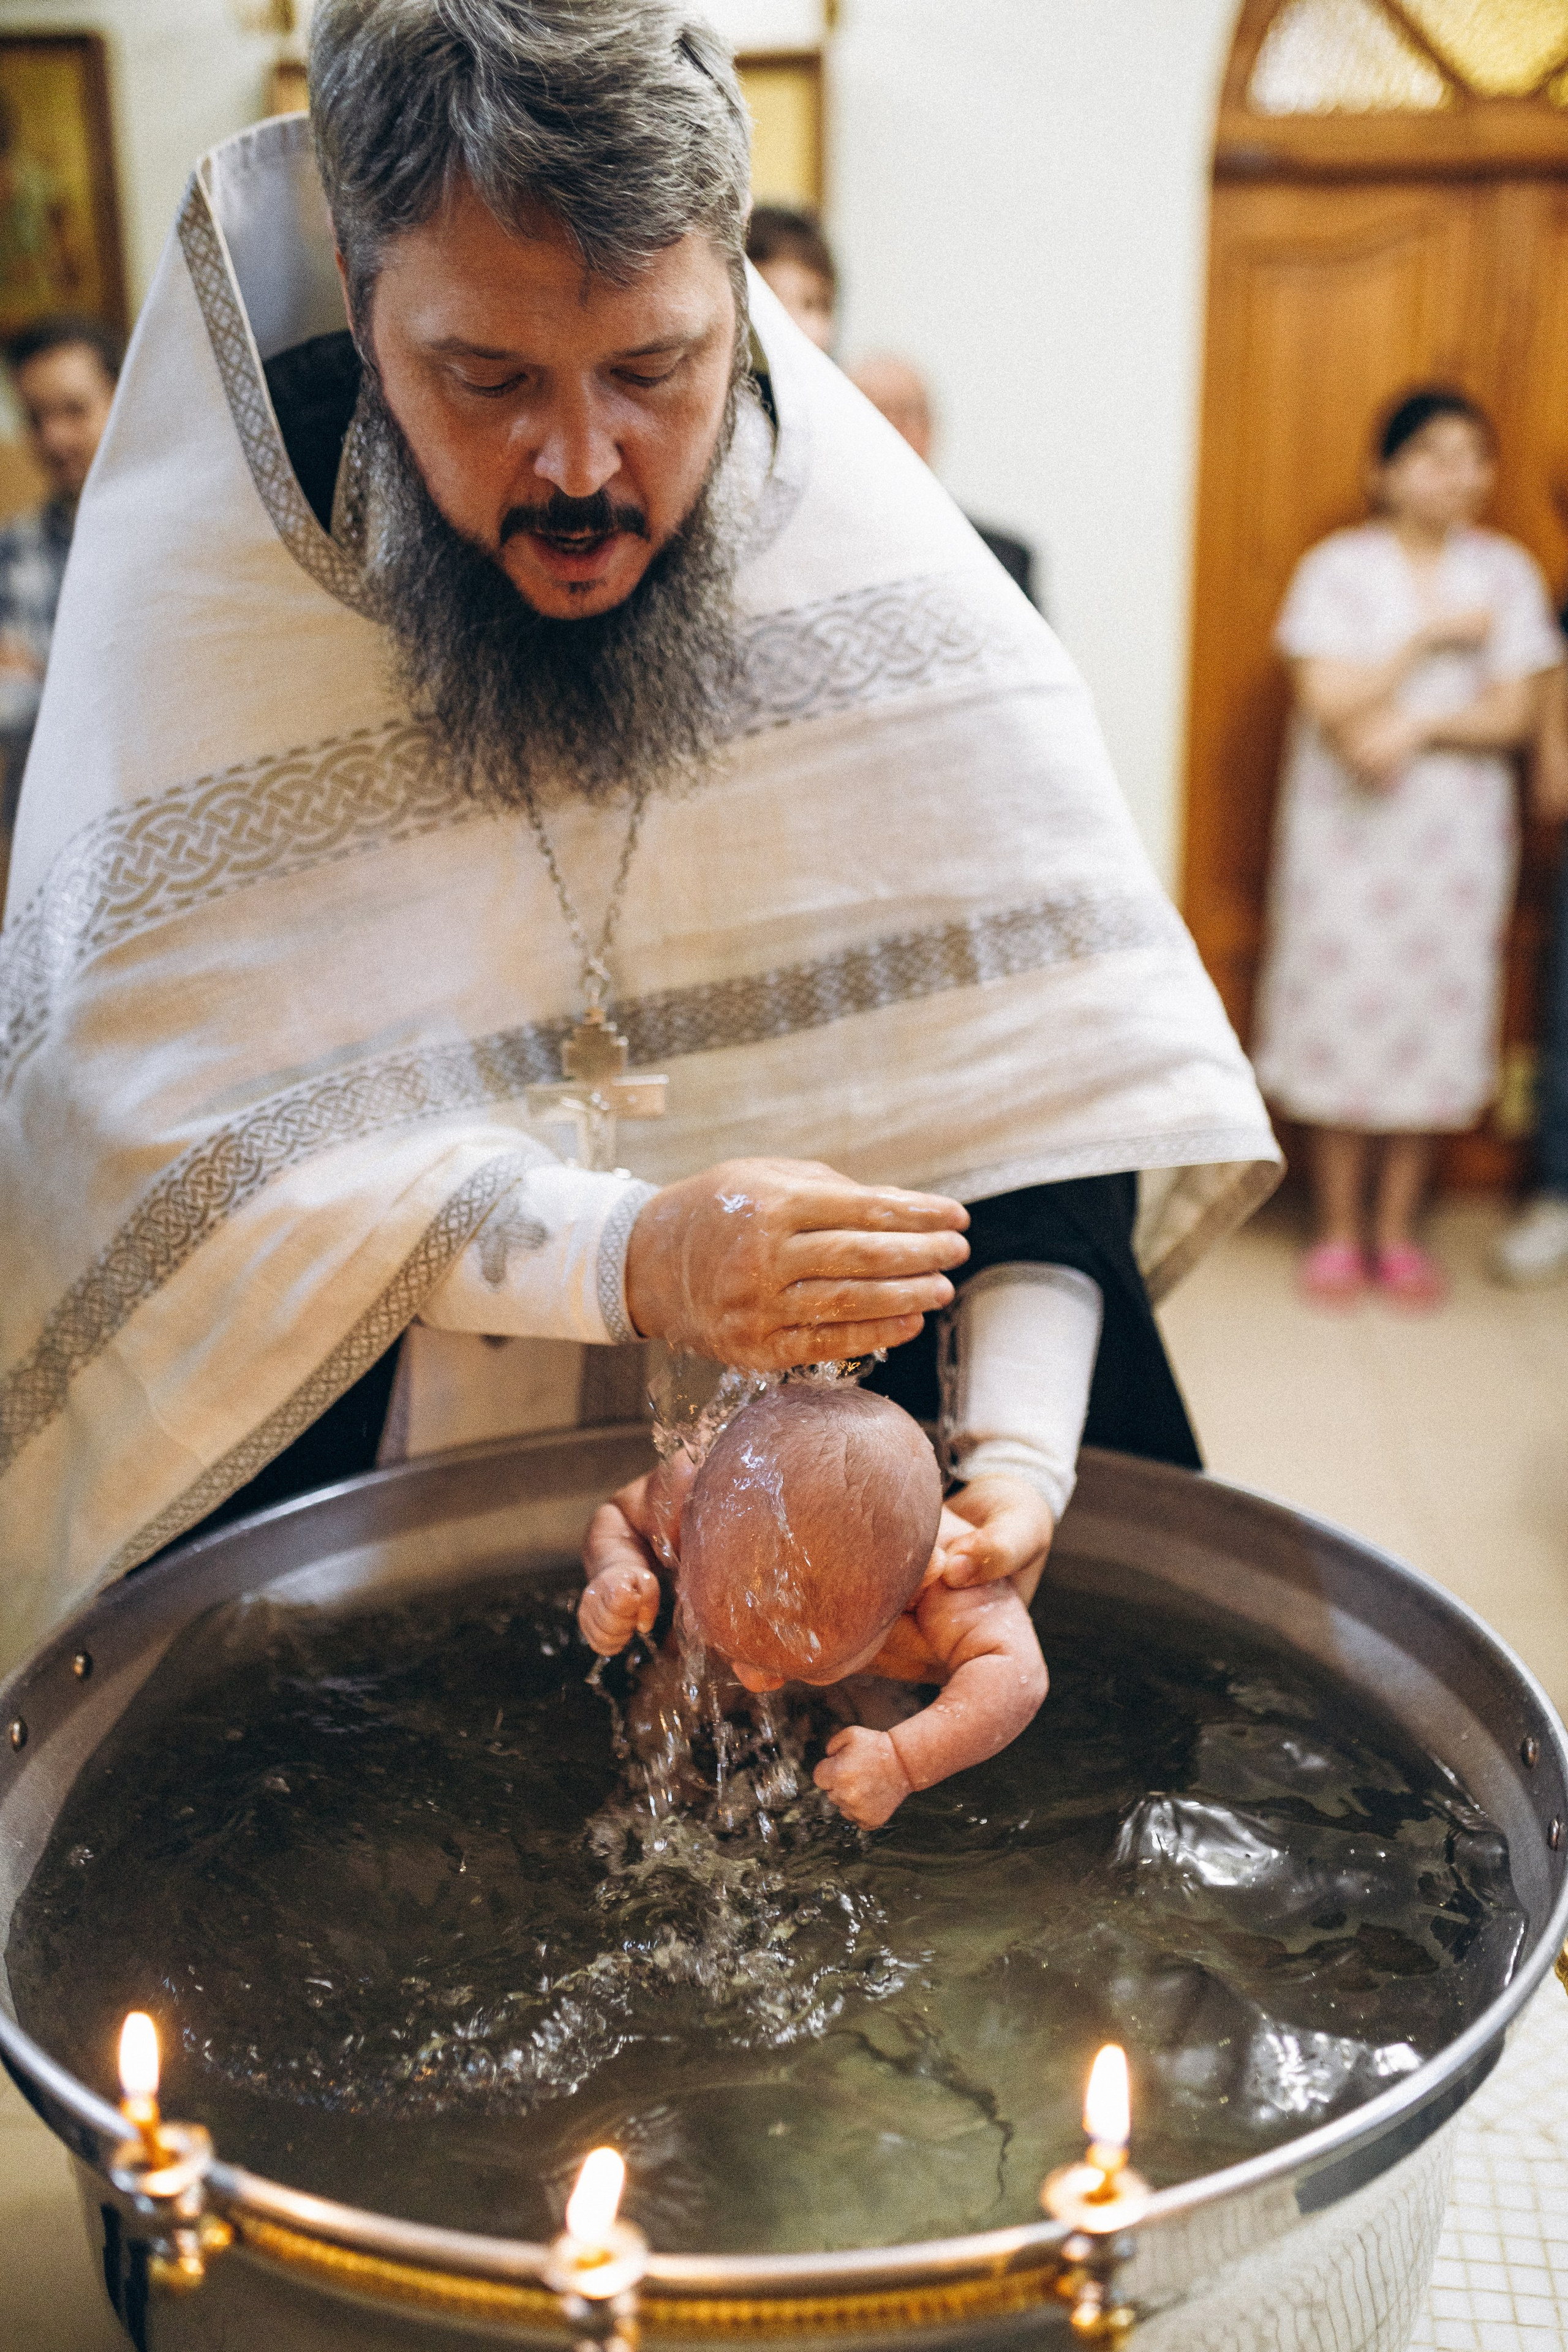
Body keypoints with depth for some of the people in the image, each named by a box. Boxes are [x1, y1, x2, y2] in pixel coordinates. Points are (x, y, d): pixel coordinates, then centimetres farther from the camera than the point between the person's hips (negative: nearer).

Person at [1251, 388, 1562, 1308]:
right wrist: (1430, 638, -12)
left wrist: (1417, 725, -16)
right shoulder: (1338, 567, -1)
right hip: (1346, 828, -2)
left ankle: (1396, 1230, 17)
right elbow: (1330, 703, -11)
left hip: (1459, 831, 2)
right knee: (1344, 1013, -1)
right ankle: (1338, 1230, 13)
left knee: (1436, 1018, 4)